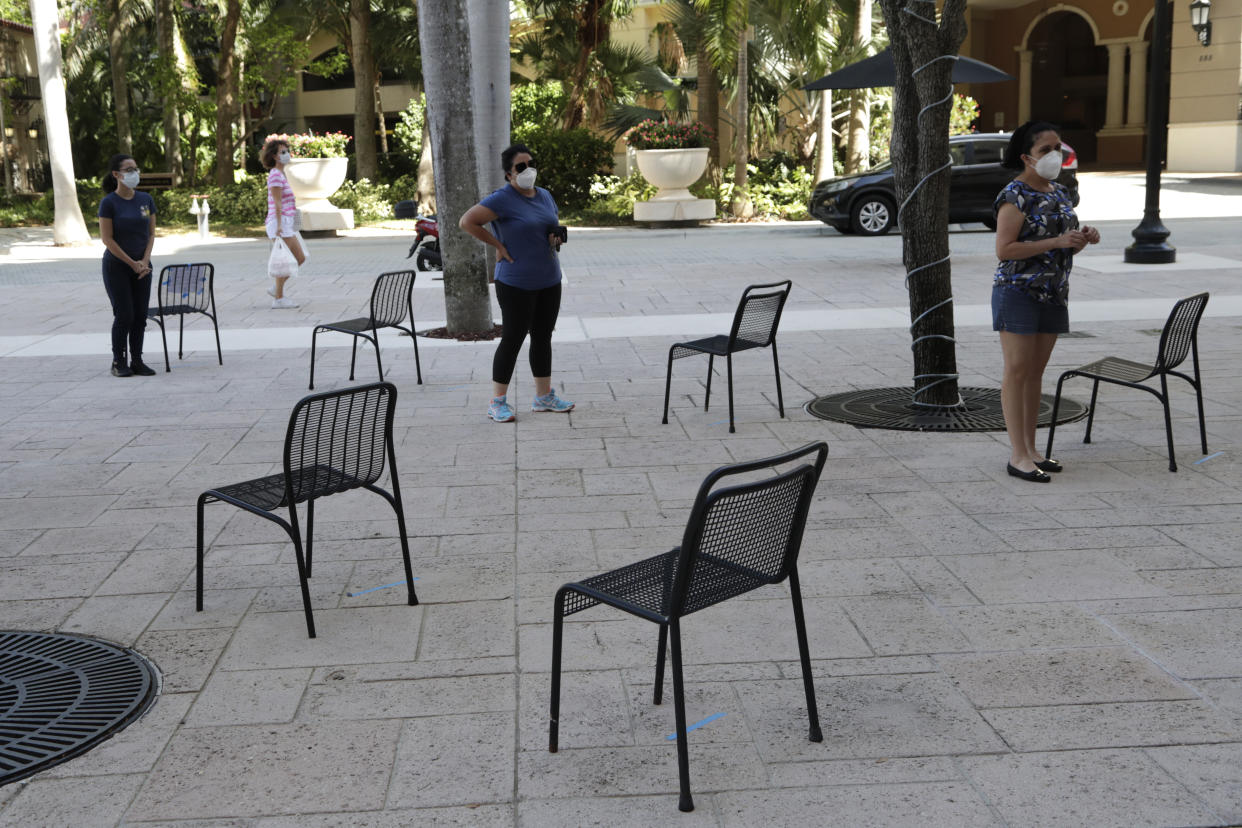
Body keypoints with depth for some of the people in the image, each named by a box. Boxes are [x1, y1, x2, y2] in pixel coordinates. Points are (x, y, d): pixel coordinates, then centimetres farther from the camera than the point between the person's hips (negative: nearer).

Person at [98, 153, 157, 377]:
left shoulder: (146, 200, 5)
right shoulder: (108, 203, -9)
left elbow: (151, 234, 7)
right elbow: (107, 239, -11)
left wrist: (144, 261, -6)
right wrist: (132, 263, -11)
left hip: (142, 267, 4)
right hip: (116, 267, -4)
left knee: (140, 315, 3)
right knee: (124, 315, -6)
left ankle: (137, 361, 11)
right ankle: (118, 362, 6)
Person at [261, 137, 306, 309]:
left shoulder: (280, 174, 18)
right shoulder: (275, 175, -11)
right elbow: (277, 202, -17)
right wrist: (279, 225, -22)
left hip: (285, 224, 10)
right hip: (280, 223, -10)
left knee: (300, 258, 11)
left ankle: (276, 288, 17)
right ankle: (278, 299, 1)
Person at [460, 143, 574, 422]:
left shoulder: (545, 196, 11)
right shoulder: (502, 199, -13)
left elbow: (556, 224, 26)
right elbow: (467, 221, -19)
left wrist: (557, 237, 3)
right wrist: (498, 245, -16)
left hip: (549, 281, 7)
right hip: (516, 283, -7)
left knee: (543, 337, 13)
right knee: (513, 338, -3)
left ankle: (544, 396, 23)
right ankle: (498, 402, 6)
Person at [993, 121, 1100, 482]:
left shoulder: (1060, 193, 13)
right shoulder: (1015, 196, -12)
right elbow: (1004, 249, -20)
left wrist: (1083, 238, -1)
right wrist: (1056, 242, -23)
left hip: (1053, 294, 8)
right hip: (1018, 293, -8)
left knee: (1036, 372, 11)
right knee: (1017, 371, -5)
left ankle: (1030, 448, 18)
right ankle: (1018, 456, -2)